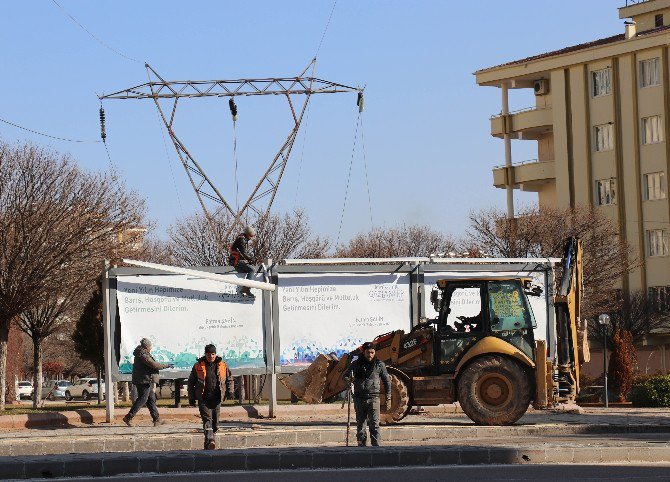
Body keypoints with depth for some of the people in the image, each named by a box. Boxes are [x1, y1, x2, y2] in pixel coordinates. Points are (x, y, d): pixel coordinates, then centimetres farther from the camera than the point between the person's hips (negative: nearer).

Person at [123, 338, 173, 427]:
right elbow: (154, 365, -20)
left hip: (146, 381, 11)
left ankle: (157, 420, 14)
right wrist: (166, 365, -10)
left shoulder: (141, 354, 15)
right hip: (144, 380, -11)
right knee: (142, 400, -8)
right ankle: (128, 418, -7)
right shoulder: (143, 356, -18)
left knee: (151, 399, 11)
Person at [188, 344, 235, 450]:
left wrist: (230, 391, 3)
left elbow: (230, 379, 19)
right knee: (207, 418, -18)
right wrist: (191, 398, 8)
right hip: (203, 398, -2)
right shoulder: (198, 366, 5)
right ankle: (210, 441, -30)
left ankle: (208, 443, 18)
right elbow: (191, 382, 12)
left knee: (215, 421, 4)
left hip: (217, 398, 2)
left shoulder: (222, 365, 9)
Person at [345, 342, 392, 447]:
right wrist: (349, 378, -18)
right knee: (360, 425, 8)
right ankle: (362, 446, 15)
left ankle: (376, 446, -14)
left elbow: (387, 381, 10)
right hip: (359, 398, 2)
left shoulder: (379, 364, 3)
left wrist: (388, 398, 7)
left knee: (374, 425, -11)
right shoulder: (356, 364, 6)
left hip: (373, 398, -2)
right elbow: (346, 376, 8)